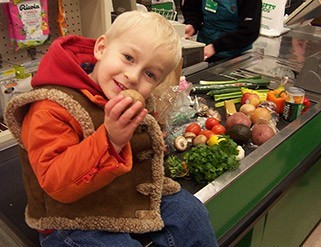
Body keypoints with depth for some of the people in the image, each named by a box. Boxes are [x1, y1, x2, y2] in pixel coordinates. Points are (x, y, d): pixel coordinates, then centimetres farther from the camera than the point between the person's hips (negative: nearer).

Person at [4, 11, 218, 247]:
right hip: (77, 222, -5)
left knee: (192, 214, 4)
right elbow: (56, 183, -32)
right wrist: (110, 141, -43)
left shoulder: (138, 103, -2)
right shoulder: (52, 108, -25)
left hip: (138, 196, 6)